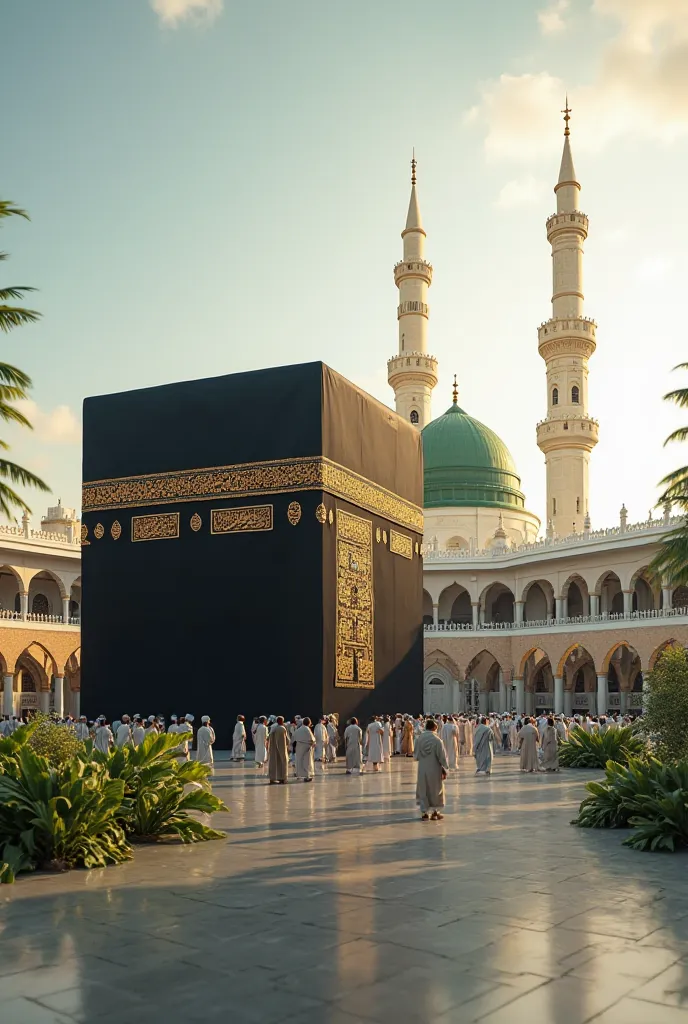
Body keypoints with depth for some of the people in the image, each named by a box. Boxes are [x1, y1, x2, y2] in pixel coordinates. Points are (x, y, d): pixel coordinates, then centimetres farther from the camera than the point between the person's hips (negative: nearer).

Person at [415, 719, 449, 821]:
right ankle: (434, 812, 18)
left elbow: (416, 755, 4)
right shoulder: (436, 740, -16)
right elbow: (442, 756, -12)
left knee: (423, 791, 12)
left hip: (422, 769, 3)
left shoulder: (420, 738, -5)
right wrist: (445, 769, -2)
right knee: (435, 790, 12)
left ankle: (424, 812, 13)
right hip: (434, 769, -3)